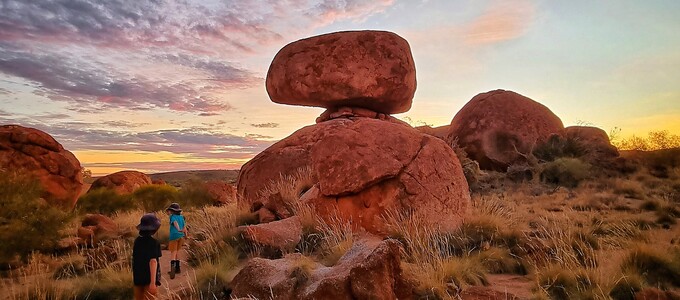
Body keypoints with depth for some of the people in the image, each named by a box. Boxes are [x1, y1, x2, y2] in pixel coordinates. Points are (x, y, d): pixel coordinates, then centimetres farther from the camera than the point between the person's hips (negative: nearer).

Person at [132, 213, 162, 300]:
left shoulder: (137, 241, 5)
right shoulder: (153, 242, -16)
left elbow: (135, 260, 13)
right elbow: (153, 262, -22)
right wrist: (153, 282, -25)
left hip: (138, 277, 7)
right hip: (149, 278, -7)